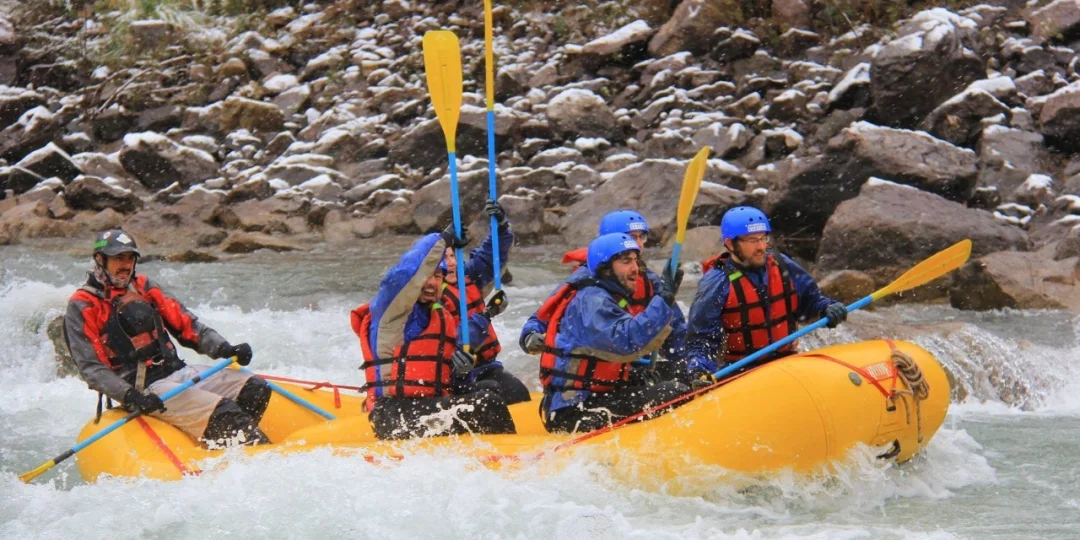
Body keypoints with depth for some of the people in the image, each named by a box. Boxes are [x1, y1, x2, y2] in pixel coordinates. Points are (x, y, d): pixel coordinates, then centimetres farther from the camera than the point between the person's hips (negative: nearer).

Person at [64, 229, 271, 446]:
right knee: (224, 413, -28)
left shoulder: (144, 288, 15)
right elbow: (91, 368, -10)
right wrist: (130, 396, -25)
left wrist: (225, 349, -3)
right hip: (144, 388, -7)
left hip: (179, 372, 7)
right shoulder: (82, 306, -3)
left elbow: (186, 325, 15)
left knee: (255, 390, -10)